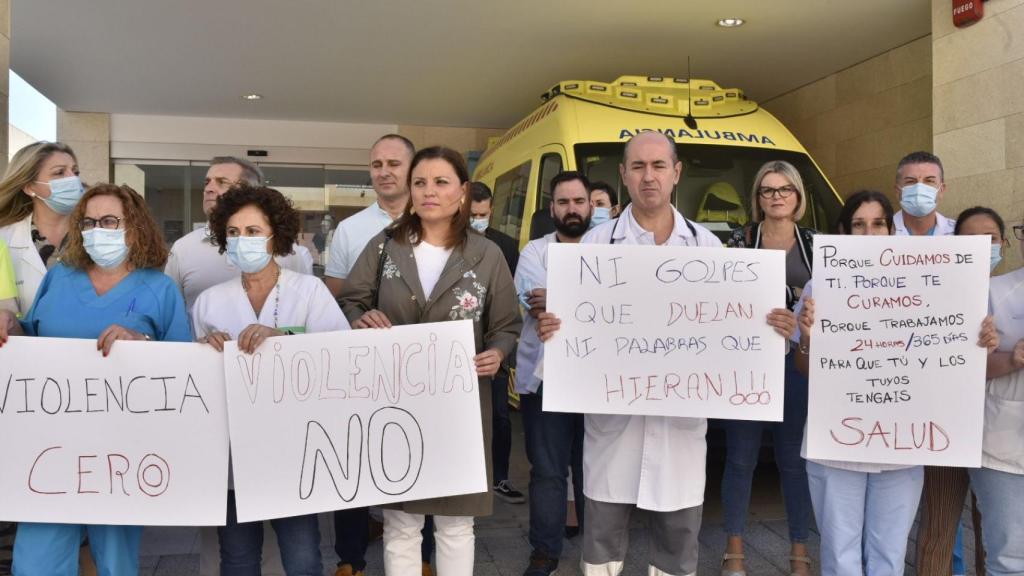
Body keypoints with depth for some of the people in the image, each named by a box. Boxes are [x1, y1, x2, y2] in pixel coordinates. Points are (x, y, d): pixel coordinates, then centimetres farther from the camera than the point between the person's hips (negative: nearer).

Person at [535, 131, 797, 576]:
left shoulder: (706, 245, 6)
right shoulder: (597, 243, 2)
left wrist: (772, 328, -10)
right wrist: (550, 330, -20)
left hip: (682, 416, 1)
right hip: (614, 413, -1)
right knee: (603, 535, 9)